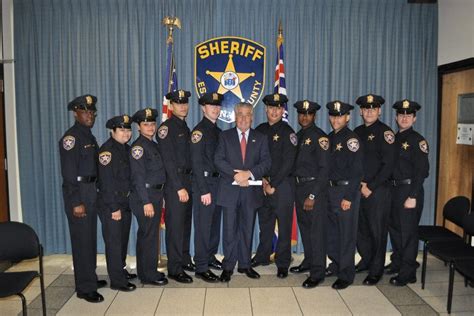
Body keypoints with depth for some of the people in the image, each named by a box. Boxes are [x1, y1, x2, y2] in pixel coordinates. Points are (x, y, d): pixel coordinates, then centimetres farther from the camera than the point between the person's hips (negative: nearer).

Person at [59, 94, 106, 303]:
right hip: (77, 193, -8)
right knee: (82, 240, -2)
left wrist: (95, 193, 12)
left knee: (90, 238, 16)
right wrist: (76, 202, -19)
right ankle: (85, 288, 8)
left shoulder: (89, 136, 14)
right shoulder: (70, 137, -11)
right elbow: (68, 173, -16)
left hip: (91, 191, 8)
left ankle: (90, 279, 29)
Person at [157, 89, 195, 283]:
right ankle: (175, 269, 6)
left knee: (186, 222, 15)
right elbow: (168, 161, -15)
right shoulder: (166, 128, -9)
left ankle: (185, 260, 28)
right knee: (175, 225, -3)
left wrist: (188, 183, 8)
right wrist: (179, 187, -18)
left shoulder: (185, 128, 15)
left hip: (187, 180, 8)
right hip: (174, 182, -8)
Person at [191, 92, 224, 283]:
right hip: (204, 183, -8)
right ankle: (201, 267, 6)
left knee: (215, 223, 16)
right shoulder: (199, 131, -10)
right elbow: (197, 163, -15)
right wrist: (204, 190, -18)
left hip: (218, 182, 8)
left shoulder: (218, 131, 14)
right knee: (203, 226, -2)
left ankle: (210, 256, 31)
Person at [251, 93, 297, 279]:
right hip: (262, 184, 5)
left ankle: (282, 263, 12)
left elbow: (288, 163, -12)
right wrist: (262, 179, -5)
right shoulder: (260, 130, 9)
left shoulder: (287, 132, -6)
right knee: (264, 222, 14)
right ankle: (262, 256, 29)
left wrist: (273, 185, -12)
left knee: (284, 225, 2)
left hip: (282, 185, -4)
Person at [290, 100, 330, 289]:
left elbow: (324, 169, -15)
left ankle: (317, 273, 6)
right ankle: (308, 262, 31)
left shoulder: (320, 137, -11)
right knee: (304, 227, 16)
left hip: (315, 188, -7)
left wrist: (312, 195, -18)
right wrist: (295, 185, 6)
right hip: (299, 186, 7)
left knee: (316, 230, -3)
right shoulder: (298, 136, 12)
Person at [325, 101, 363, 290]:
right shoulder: (330, 138, 11)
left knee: (347, 233, 2)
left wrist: (349, 197, -18)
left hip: (346, 191, -7)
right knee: (331, 231, 16)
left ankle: (346, 274, 13)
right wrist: (325, 189, 8)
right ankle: (336, 264, 33)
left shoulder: (351, 139, -11)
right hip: (330, 190, 7)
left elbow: (356, 171, -16)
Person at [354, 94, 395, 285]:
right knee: (360, 228, 12)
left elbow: (388, 165, -12)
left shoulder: (385, 132, -7)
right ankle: (366, 260, 32)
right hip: (358, 189, 5)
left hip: (378, 190, -5)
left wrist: (370, 187, -13)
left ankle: (376, 271, 17)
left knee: (377, 231, 3)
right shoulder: (357, 132, 11)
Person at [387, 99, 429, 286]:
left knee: (408, 232, 0)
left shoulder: (417, 140, -9)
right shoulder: (393, 139, 11)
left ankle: (407, 274, 12)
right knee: (394, 227, 17)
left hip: (409, 190, -7)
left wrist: (413, 197, -19)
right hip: (394, 189, 7)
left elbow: (422, 170, -14)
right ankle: (397, 263, 35)